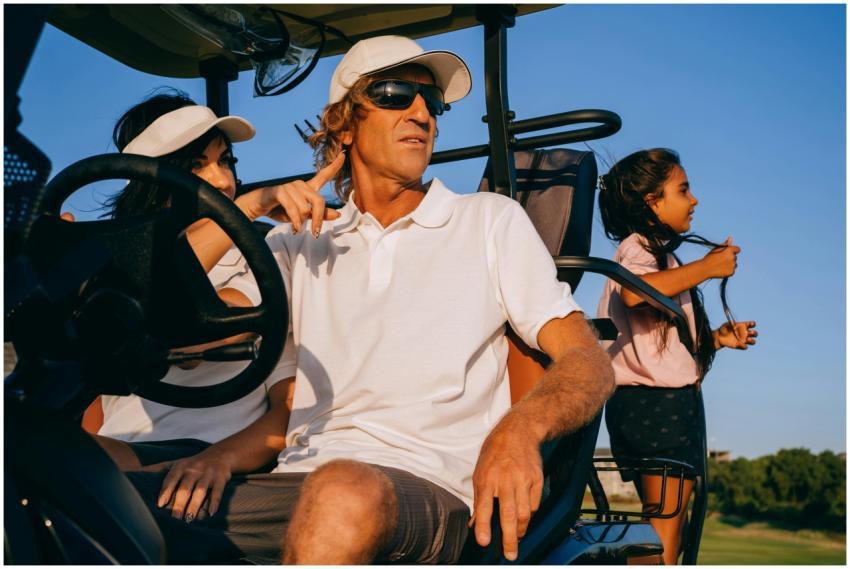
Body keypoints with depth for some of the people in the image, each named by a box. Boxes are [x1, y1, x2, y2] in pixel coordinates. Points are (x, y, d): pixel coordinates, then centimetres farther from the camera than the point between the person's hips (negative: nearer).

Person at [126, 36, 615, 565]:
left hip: (427, 488, -2)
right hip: (300, 477, 3)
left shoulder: (491, 220, 15)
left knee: (344, 494, -39)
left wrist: (519, 427, -19)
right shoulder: (301, 245, 21)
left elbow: (590, 363, 4)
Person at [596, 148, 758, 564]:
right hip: (663, 402, -10)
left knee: (662, 523, 16)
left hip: (636, 404, 10)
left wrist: (717, 339, 11)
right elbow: (633, 292, -36)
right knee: (667, 528, -6)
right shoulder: (640, 247, -9)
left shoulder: (653, 253, 22)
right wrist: (707, 267, -25)